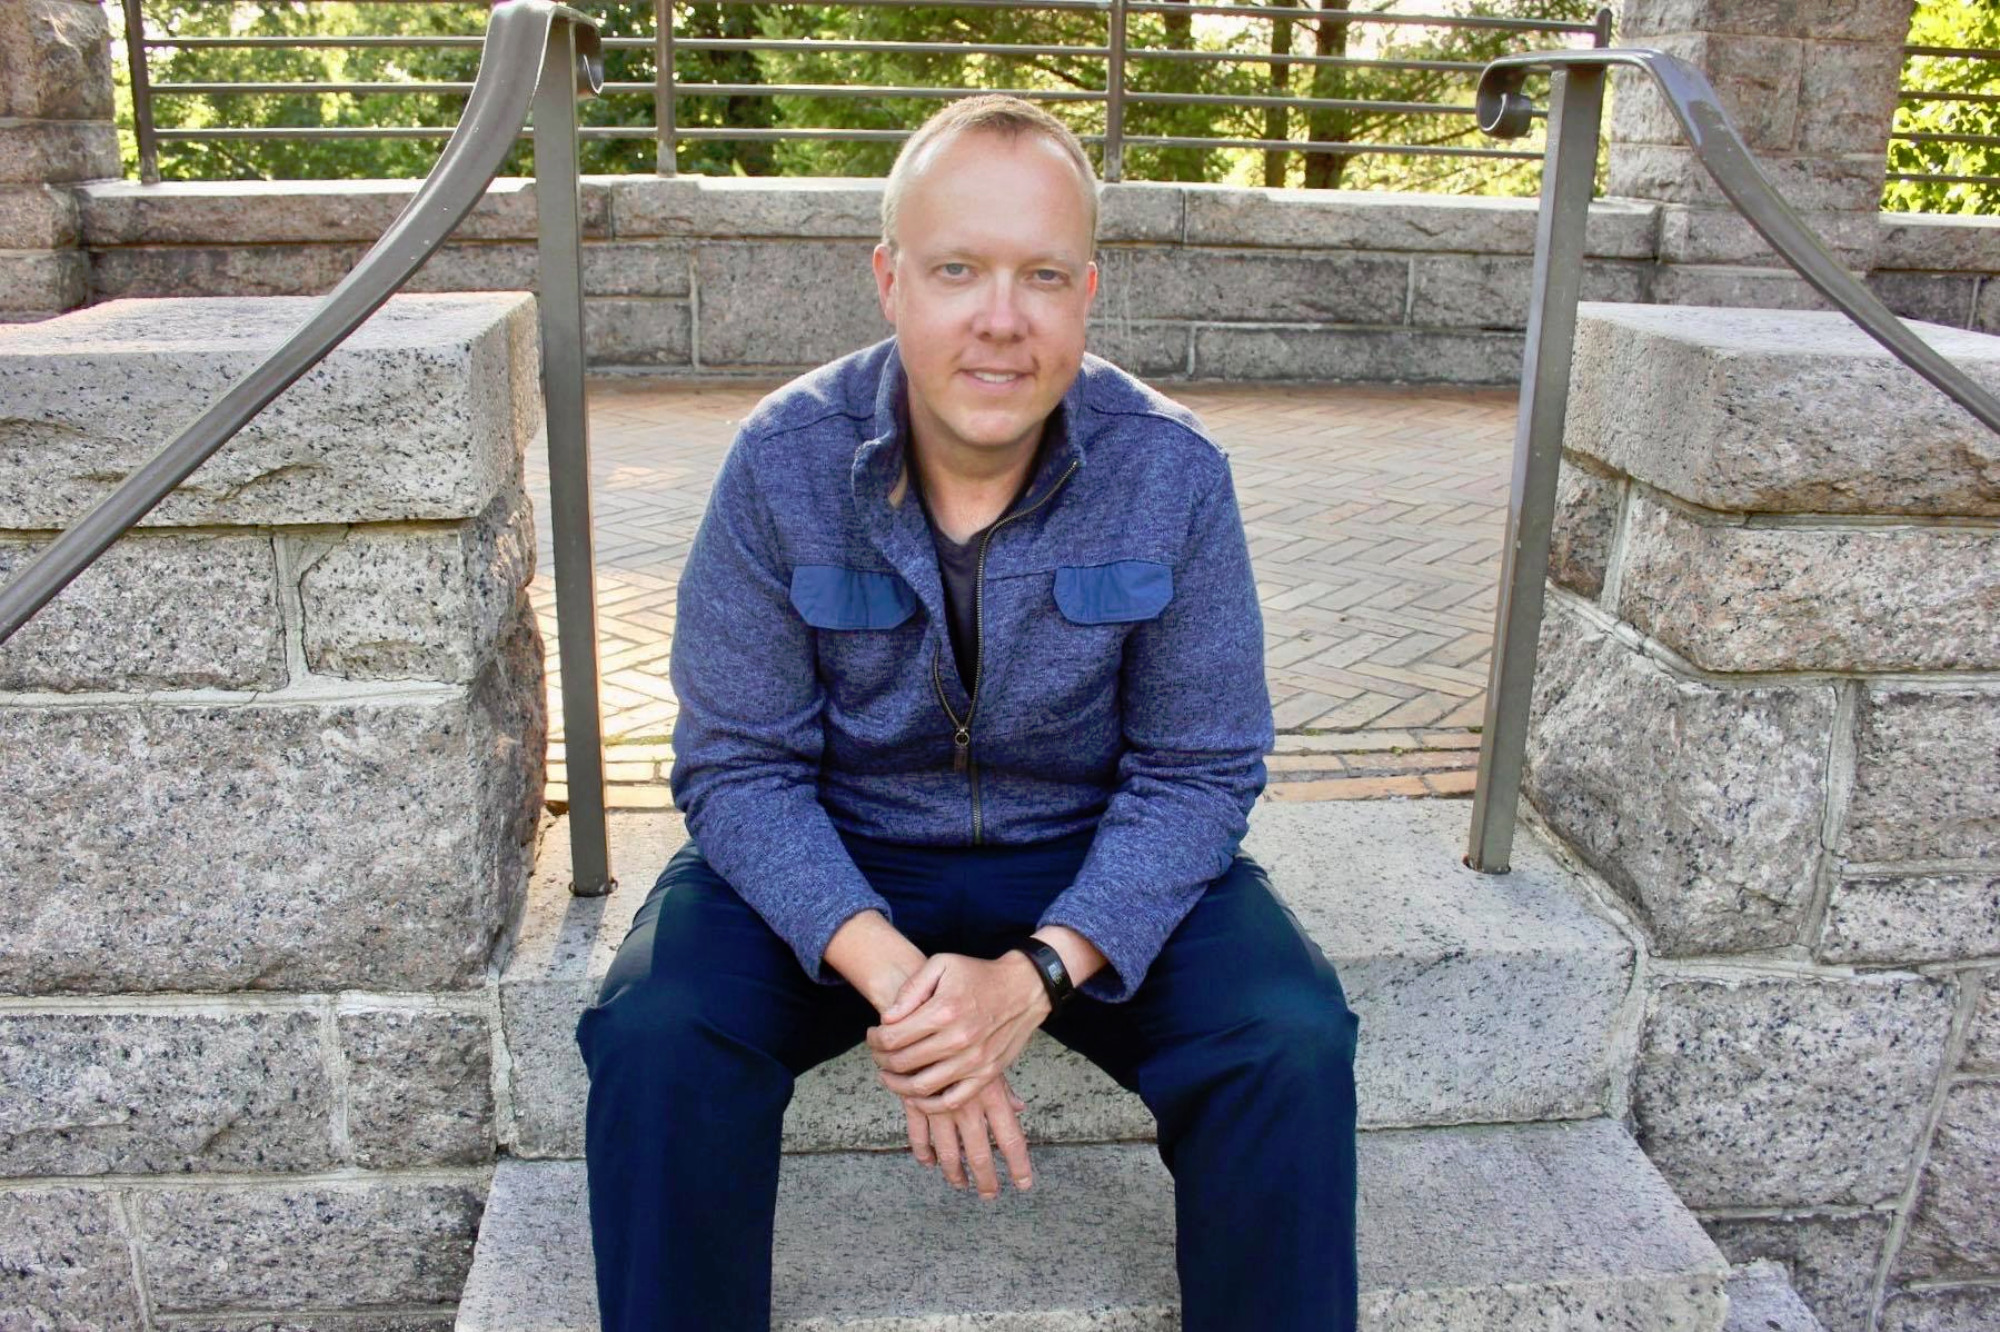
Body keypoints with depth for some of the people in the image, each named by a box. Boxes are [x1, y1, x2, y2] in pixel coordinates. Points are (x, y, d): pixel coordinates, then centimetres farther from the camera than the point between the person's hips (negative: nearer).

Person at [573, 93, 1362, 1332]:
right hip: (832, 858, 0)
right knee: (656, 1033, -25)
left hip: (1092, 865, 1)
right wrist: (887, 971, -28)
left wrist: (1035, 975, -24)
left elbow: (1199, 770, -9)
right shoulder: (785, 460, -13)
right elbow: (739, 767, -12)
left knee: (1291, 1046, -22)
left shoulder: (1174, 471, -13)